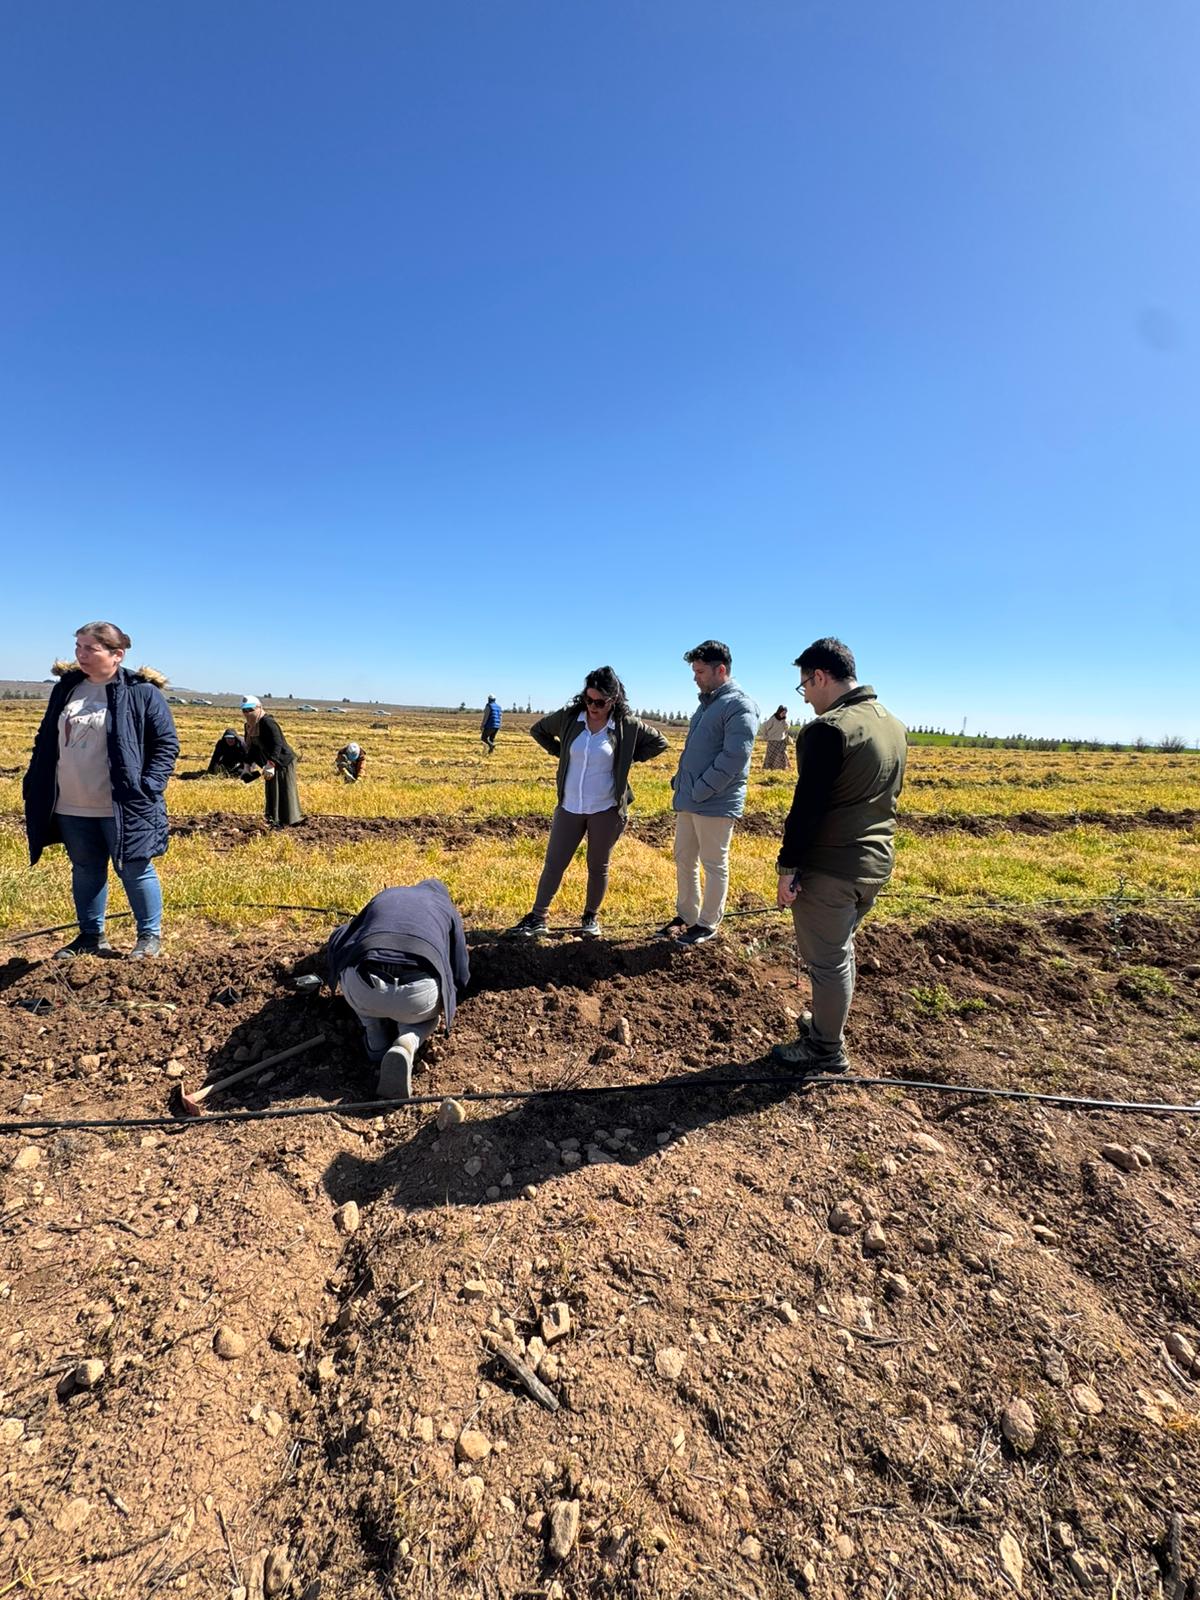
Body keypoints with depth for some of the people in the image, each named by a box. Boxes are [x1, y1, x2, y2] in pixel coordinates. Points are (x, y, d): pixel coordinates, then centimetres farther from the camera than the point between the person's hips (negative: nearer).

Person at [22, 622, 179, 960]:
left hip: (121, 807, -6)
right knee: (85, 870, 17)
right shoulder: (66, 687, 9)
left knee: (134, 870, 4)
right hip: (71, 808, 6)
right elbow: (46, 740, 17)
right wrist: (35, 787, 12)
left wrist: (146, 789, -17)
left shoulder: (141, 692, -9)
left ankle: (150, 935, 19)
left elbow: (167, 743, -9)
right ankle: (91, 934, 32)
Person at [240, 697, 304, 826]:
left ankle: (290, 820, 1)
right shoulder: (249, 726, 8)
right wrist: (248, 765, 15)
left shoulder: (268, 723, -21)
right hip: (270, 763, 10)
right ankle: (274, 820, 24)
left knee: (285, 793, -6)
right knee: (271, 792, 14)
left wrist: (271, 764, -37)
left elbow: (277, 744, -30)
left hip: (284, 761, -10)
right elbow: (251, 747, 19)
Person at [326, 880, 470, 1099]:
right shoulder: (448, 908, 29)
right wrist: (448, 1009, 52)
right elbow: (461, 973, 31)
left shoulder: (384, 896, 34)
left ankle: (378, 1053, 23)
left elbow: (338, 940, 36)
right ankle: (405, 1046, 2)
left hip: (361, 987, 2)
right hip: (417, 992, -2)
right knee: (425, 1018, 35)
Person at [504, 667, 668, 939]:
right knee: (553, 863, 6)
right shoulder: (569, 717, -3)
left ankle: (591, 917, 30)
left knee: (598, 867, 12)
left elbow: (659, 742, 5)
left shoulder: (627, 725, -7)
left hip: (606, 810, -1)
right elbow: (538, 729, 13)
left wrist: (627, 760, -1)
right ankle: (537, 919, 17)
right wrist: (560, 754, 3)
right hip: (569, 808, 2)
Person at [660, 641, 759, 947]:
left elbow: (734, 758, -20)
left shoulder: (739, 705, -13)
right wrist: (679, 782, 10)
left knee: (714, 865, 5)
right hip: (688, 800, 9)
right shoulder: (706, 702, 15)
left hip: (715, 803, -8)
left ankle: (708, 924, 19)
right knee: (684, 860, 15)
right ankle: (685, 916, 30)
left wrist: (700, 791, -18)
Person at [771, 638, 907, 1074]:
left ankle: (826, 1050, 22)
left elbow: (807, 805, -21)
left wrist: (788, 866, -15)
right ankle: (827, 1024, 40)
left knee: (827, 960, 6)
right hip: (876, 863, 9)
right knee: (840, 950, 23)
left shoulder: (828, 729, -19)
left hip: (830, 868, -9)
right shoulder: (894, 725, 9)